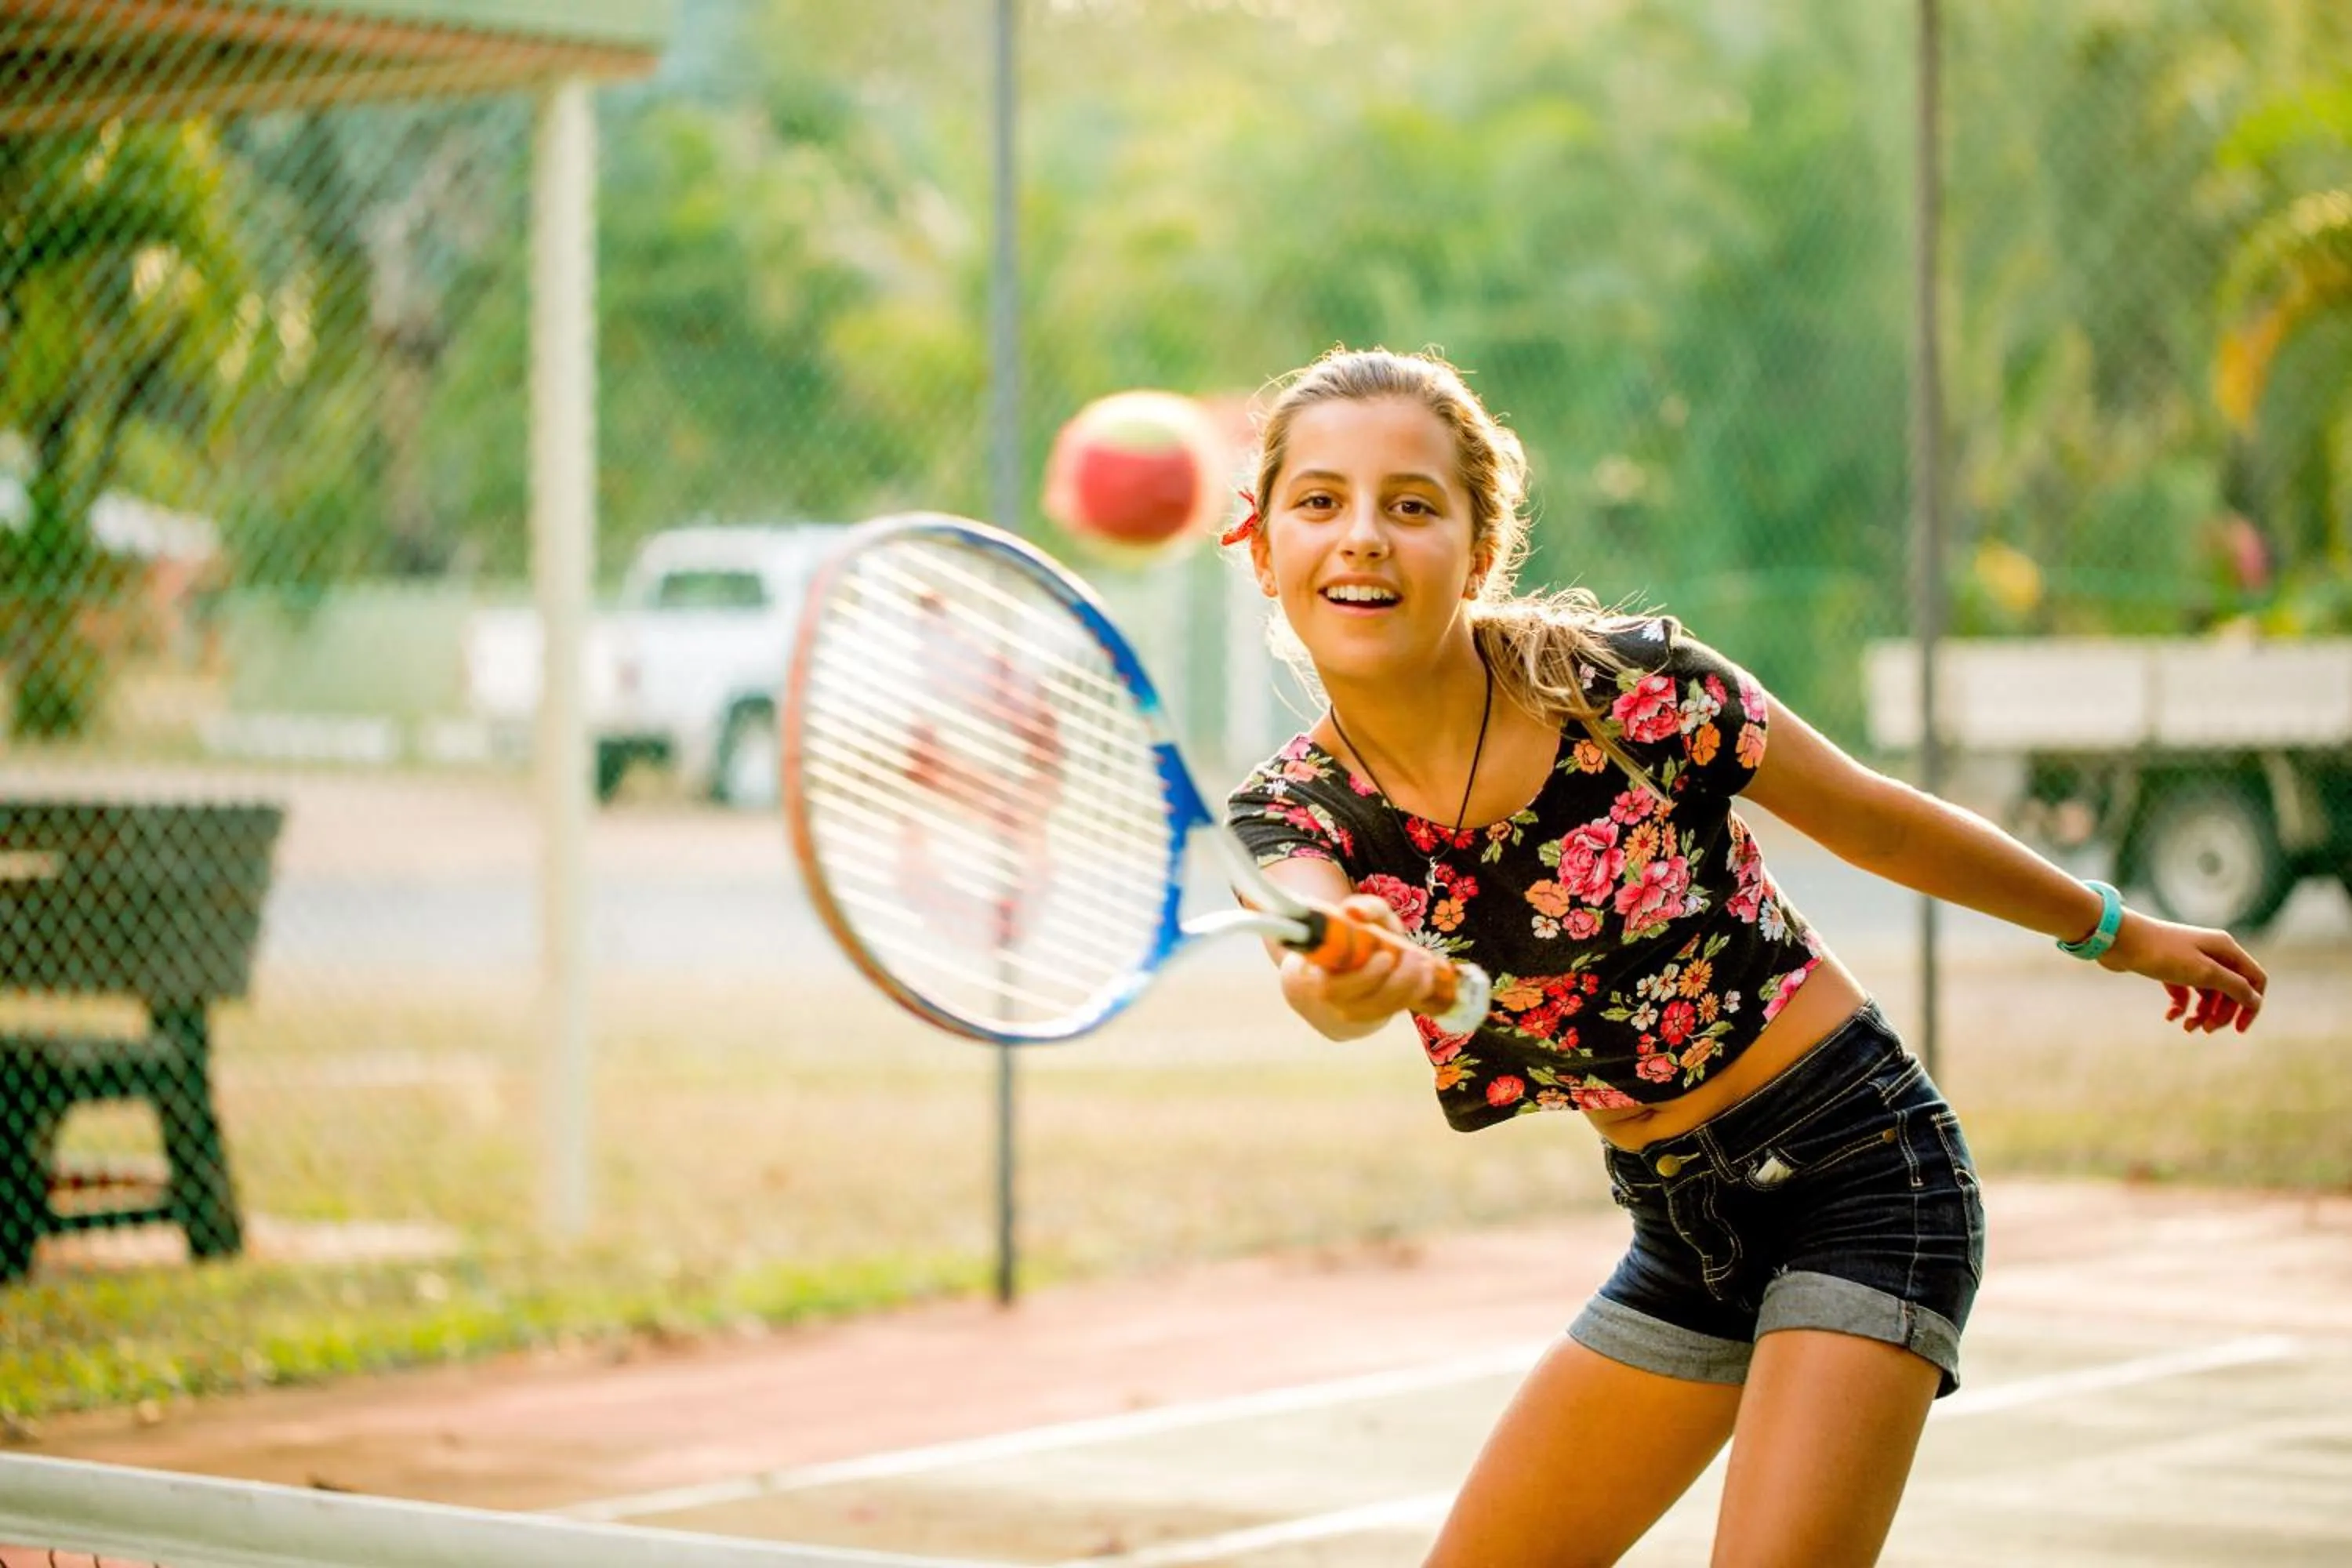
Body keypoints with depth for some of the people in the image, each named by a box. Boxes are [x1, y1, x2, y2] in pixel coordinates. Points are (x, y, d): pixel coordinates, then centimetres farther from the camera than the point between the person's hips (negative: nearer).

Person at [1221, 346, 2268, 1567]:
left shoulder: (1626, 682, -17)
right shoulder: (1289, 811, -8)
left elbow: (1879, 822, 0)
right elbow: (1320, 965, -33)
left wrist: (2114, 932, 13)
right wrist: (1340, 979, -58)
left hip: (1859, 1175, -5)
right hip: (1680, 1229, 5)